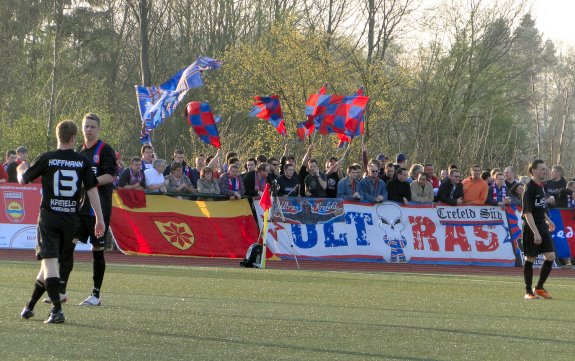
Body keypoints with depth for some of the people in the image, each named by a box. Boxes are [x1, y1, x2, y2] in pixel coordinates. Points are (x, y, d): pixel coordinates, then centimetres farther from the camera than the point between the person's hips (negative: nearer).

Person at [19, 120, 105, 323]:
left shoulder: (46, 159, -5)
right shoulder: (83, 162, 0)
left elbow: (23, 180, 7)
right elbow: (92, 190, -1)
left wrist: (21, 169, 30)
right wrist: (99, 219, 4)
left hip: (49, 217, -3)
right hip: (71, 219, 3)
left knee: (49, 261, -7)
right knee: (51, 261, 15)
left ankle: (57, 310, -21)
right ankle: (30, 307, 25)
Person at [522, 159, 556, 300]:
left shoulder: (540, 186, 11)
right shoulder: (530, 188, -15)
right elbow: (527, 213, -21)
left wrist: (548, 220, 32)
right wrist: (535, 233, -25)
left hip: (542, 227, 8)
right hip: (531, 229, -8)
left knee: (550, 257, 3)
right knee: (530, 259, -1)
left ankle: (539, 287, 17)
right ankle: (528, 292, 8)